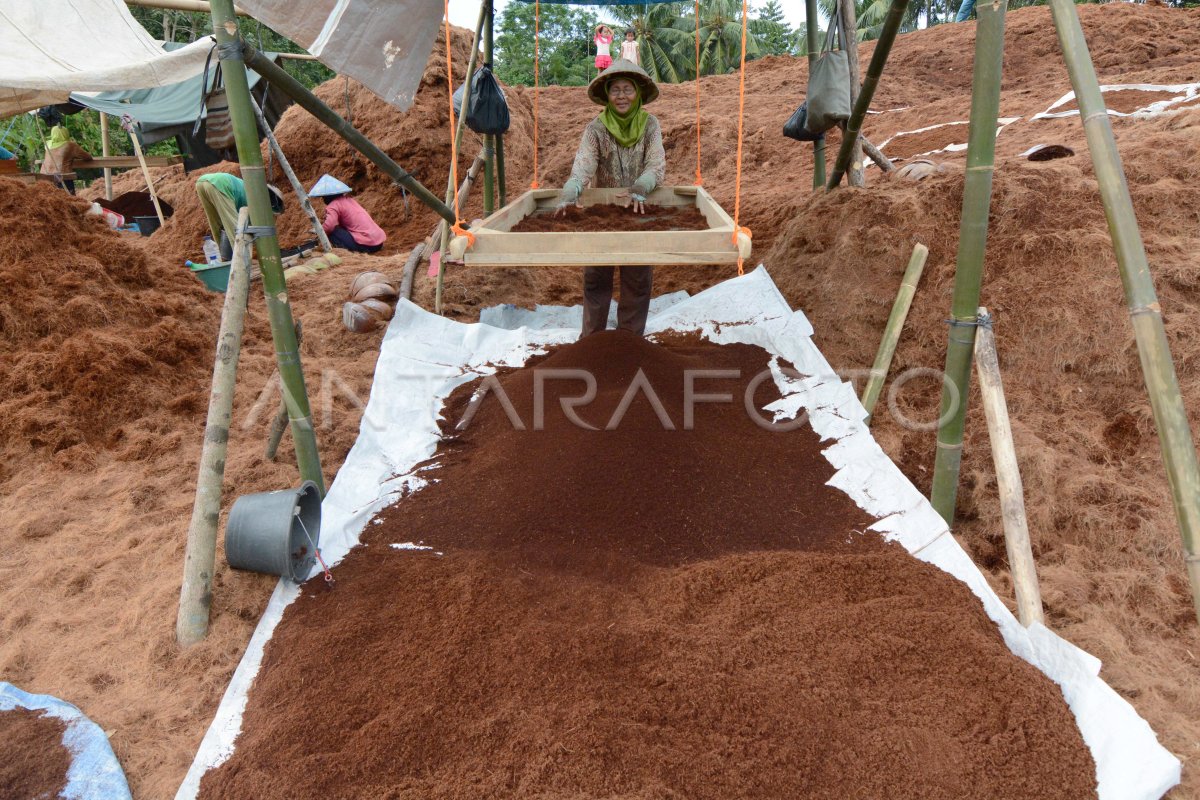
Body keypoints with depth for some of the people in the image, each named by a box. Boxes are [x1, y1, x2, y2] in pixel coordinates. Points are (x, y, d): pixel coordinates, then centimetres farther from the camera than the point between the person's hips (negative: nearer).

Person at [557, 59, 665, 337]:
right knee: (596, 280, 7)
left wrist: (640, 188, -35)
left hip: (639, 211, 1)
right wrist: (569, 194, -41)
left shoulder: (650, 124, -4)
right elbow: (583, 165, -22)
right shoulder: (596, 128, -8)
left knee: (637, 280, 9)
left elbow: (657, 165, -14)